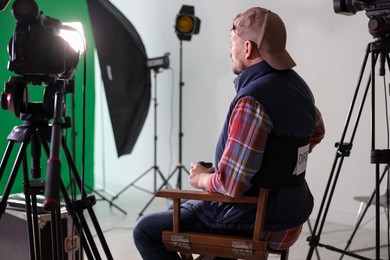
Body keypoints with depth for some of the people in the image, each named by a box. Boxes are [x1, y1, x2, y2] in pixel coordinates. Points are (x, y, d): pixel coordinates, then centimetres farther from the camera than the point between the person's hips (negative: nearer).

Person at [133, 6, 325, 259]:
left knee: (146, 231, 3)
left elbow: (231, 183, -27)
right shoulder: (297, 84, 1)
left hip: (254, 222, -9)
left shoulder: (252, 100, -27)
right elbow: (316, 133, 22)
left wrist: (202, 178, -7)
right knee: (179, 209, 28)